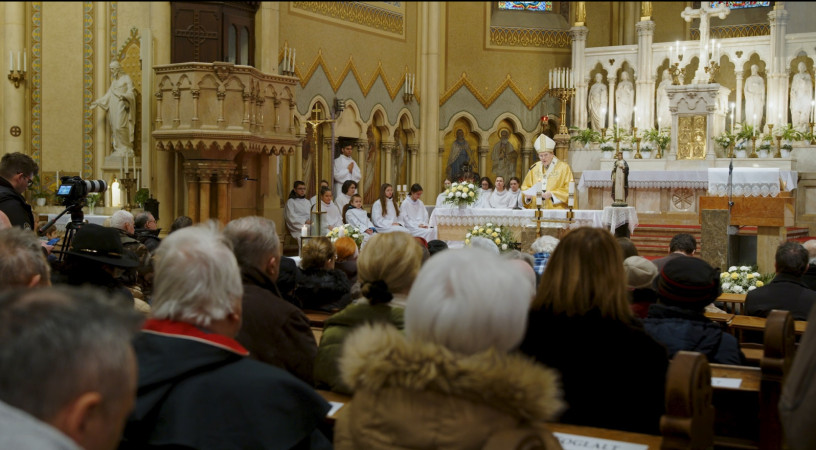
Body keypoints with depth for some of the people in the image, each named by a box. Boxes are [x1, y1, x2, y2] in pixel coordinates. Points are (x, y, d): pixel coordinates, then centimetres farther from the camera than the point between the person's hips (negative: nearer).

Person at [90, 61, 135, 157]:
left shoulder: (126, 78, -1)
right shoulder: (114, 80, 19)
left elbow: (131, 93, -9)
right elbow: (109, 95, 21)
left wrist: (123, 96, -29)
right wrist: (97, 102, 18)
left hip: (121, 107, -7)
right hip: (113, 107, 7)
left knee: (120, 127, -16)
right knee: (114, 128, 1)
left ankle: (126, 149, -9)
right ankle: (118, 149, 3)